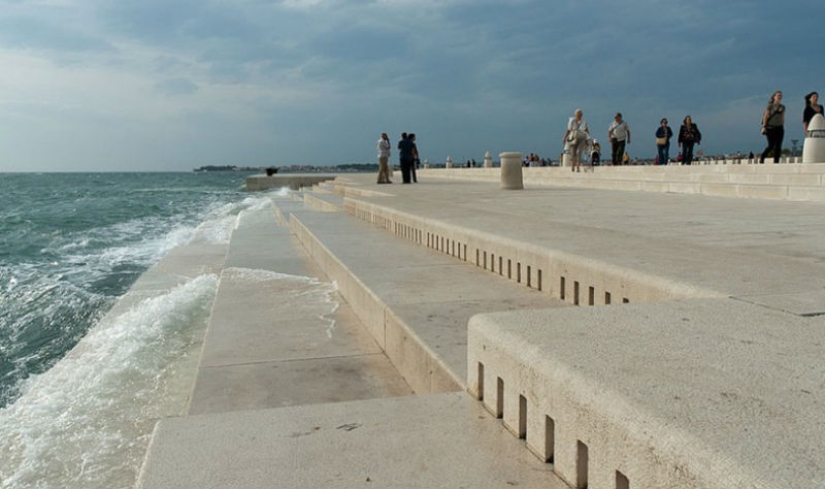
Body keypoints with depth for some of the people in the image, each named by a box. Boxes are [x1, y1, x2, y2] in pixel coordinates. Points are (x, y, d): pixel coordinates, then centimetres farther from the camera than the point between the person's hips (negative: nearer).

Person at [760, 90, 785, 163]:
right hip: (771, 128, -5)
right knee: (771, 146, -9)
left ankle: (776, 161, 2)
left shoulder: (782, 107, 13)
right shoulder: (770, 106, -1)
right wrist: (764, 126, -11)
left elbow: (783, 118, 16)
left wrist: (782, 126, 11)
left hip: (779, 128, 5)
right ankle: (761, 158, 10)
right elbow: (765, 116, -4)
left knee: (778, 146, -1)